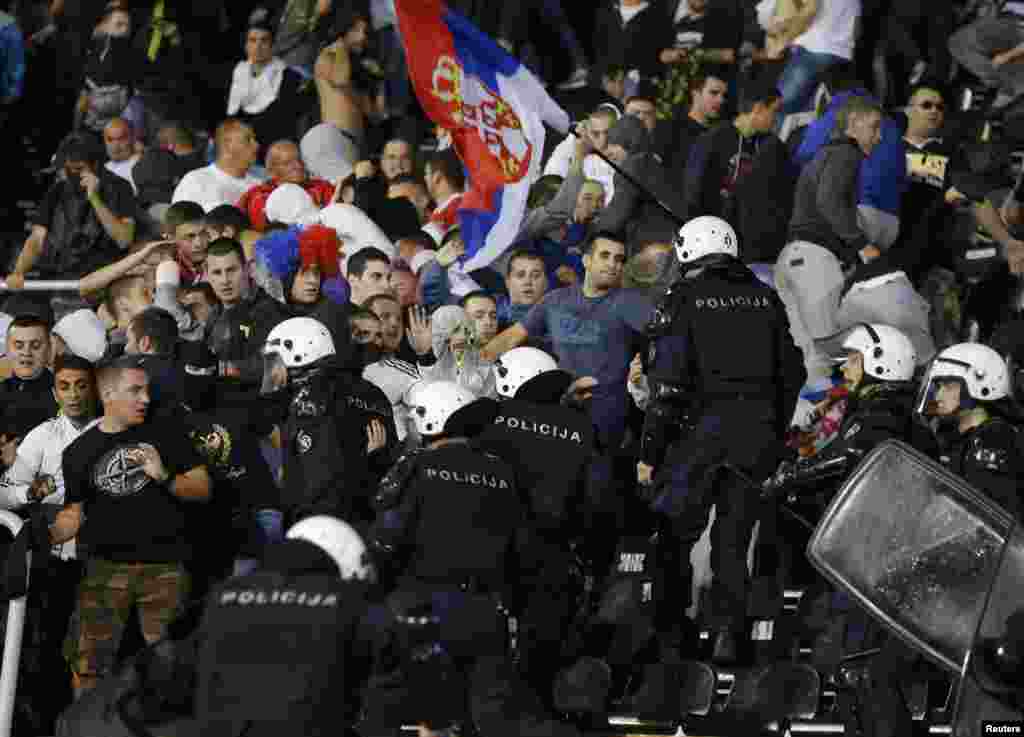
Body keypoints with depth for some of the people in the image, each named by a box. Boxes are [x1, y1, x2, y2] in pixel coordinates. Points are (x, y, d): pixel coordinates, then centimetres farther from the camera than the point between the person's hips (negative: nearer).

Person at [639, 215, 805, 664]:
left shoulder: (683, 301, -5)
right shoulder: (764, 298, 10)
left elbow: (668, 384, -10)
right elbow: (791, 373, 12)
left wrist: (649, 453, -5)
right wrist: (776, 437, 22)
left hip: (704, 425, -4)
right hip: (759, 434, 4)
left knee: (675, 532, 10)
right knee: (733, 540, 10)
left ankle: (668, 629, 11)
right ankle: (727, 634, 1)